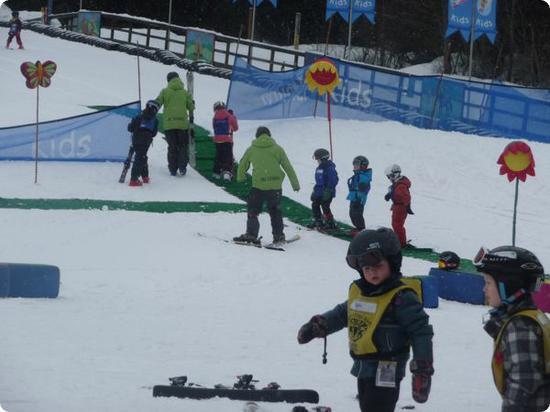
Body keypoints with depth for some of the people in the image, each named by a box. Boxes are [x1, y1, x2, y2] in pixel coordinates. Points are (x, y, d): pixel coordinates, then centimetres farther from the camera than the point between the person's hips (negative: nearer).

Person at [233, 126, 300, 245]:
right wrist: (295, 184, 14)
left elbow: (242, 165, 17)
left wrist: (240, 178, 38)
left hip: (258, 186, -2)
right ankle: (278, 236, 17)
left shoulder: (252, 149, 6)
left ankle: (251, 234, -5)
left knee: (253, 210, 8)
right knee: (275, 211, 16)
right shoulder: (277, 149, 7)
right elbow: (288, 167, 8)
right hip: (276, 185, 2)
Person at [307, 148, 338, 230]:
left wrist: (328, 190, -22)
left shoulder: (330, 168, -14)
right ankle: (318, 221, 23)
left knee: (325, 207, -10)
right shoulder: (319, 168, 15)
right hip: (319, 192, 9)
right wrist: (315, 191, 22)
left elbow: (333, 180, -19)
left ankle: (331, 223, -1)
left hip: (327, 192, -9)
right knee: (315, 205, 11)